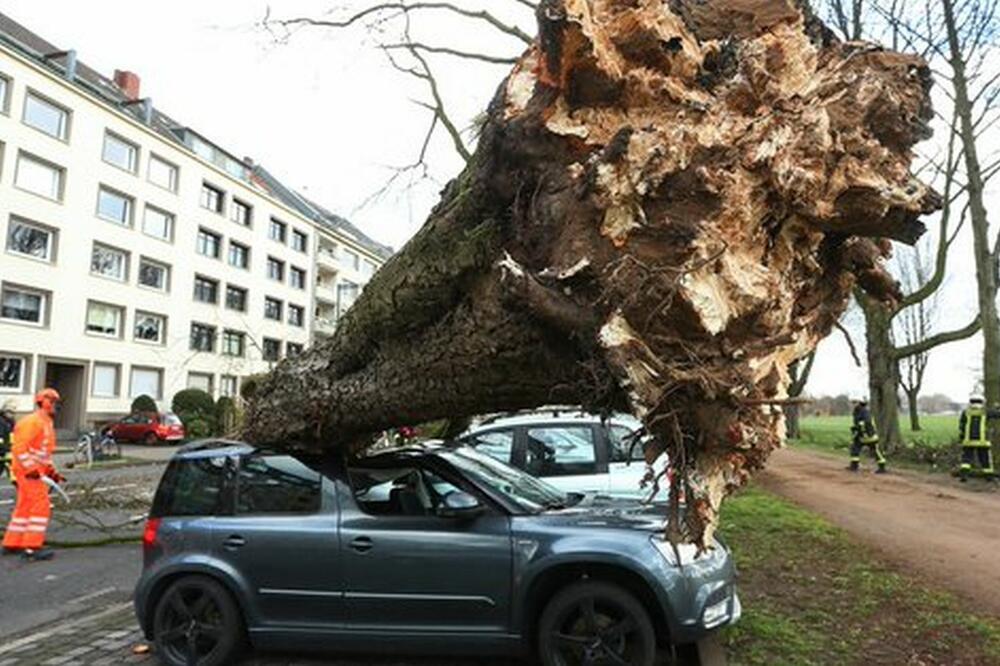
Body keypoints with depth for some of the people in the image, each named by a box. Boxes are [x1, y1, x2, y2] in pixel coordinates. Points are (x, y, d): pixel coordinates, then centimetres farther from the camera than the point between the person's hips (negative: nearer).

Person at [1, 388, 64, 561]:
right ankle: (31, 547, -9)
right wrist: (31, 469, -25)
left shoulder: (46, 423, 18)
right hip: (28, 471, -10)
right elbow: (19, 448, -22)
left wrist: (51, 471, 18)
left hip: (35, 471, 10)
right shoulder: (32, 422, -15)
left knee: (24, 508, 15)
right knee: (41, 507, -11)